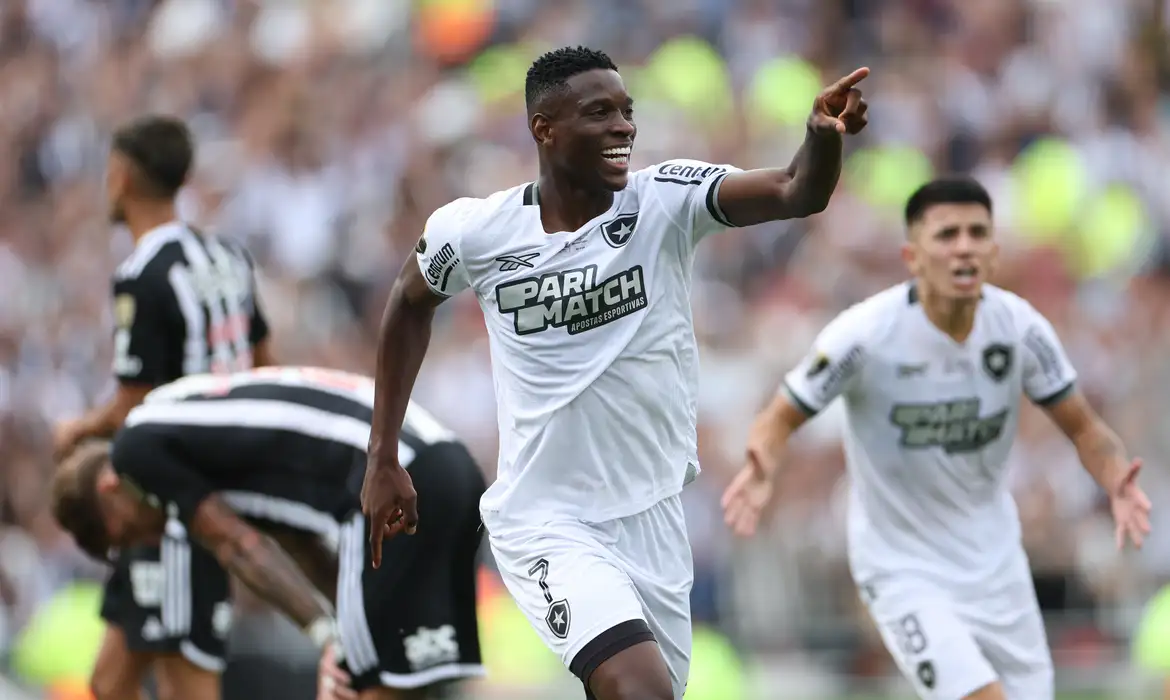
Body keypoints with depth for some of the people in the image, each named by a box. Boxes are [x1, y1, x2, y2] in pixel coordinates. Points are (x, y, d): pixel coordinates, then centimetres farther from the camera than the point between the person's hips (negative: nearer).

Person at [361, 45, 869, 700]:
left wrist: (824, 137, -48)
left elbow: (798, 193, -26)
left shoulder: (666, 201, -10)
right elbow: (410, 303, 12)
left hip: (653, 516, 3)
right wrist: (383, 460, 13)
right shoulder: (475, 231, -9)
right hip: (545, 521, -3)